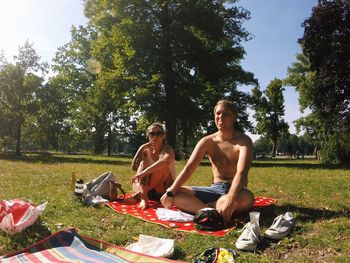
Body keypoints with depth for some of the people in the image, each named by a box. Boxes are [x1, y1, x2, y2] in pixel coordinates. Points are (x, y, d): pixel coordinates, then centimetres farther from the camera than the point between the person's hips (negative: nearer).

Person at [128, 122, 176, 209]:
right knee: (143, 163, -17)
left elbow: (167, 161, -41)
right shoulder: (146, 150, 1)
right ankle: (143, 197, -33)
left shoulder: (167, 149, -14)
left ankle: (138, 195, -26)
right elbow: (134, 167, -13)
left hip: (166, 189, -4)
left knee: (162, 166, -29)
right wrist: (141, 148, -20)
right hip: (151, 189, 4)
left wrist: (144, 172, -47)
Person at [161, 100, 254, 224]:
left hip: (235, 190, -3)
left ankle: (194, 207, -30)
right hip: (215, 189, 4)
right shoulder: (207, 141, 2)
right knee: (176, 194, -15)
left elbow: (242, 172, -28)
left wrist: (230, 198, -46)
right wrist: (170, 191, -23)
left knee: (246, 198, -40)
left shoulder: (243, 141, -10)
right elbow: (189, 167, -8)